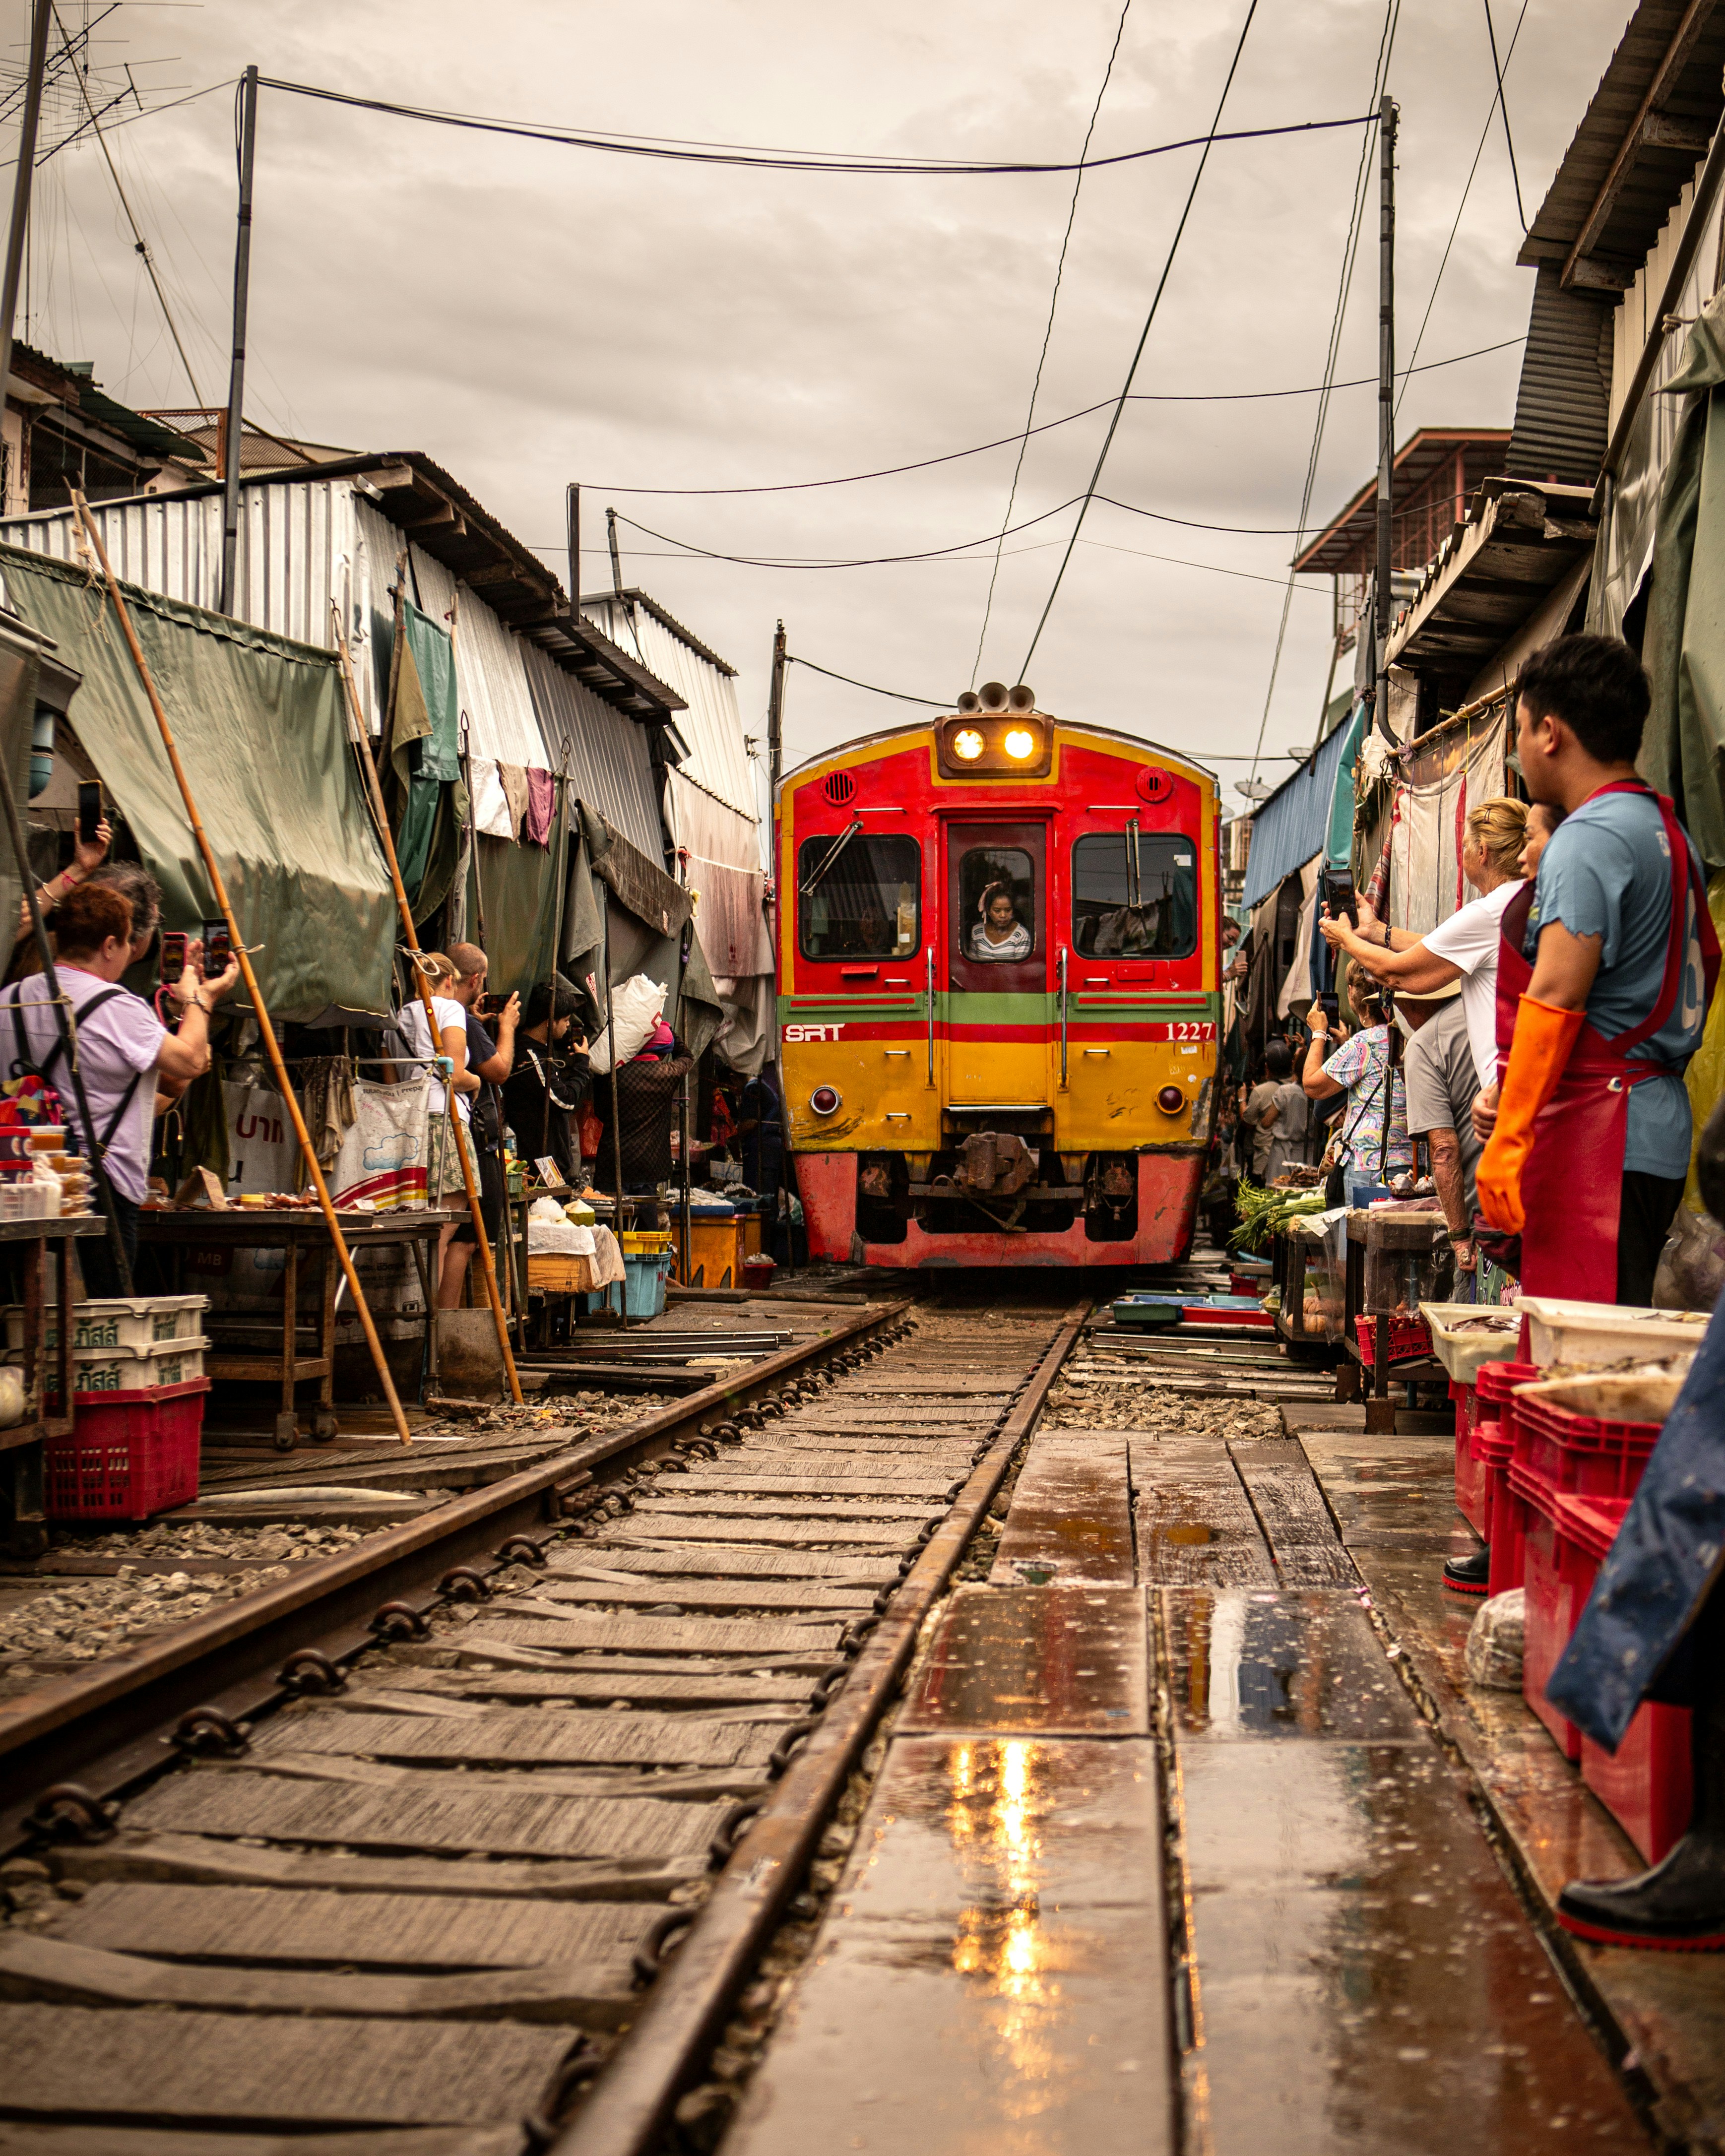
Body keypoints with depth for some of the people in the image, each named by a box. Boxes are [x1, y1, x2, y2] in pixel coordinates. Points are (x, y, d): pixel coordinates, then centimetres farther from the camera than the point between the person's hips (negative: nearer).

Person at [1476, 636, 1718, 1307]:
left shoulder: (1589, 838, -13)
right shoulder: (1667, 831, 18)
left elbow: (1555, 997, -20)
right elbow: (1706, 961, 27)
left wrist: (1507, 1140, -22)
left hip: (1597, 1127, -10)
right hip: (1656, 1118, 10)